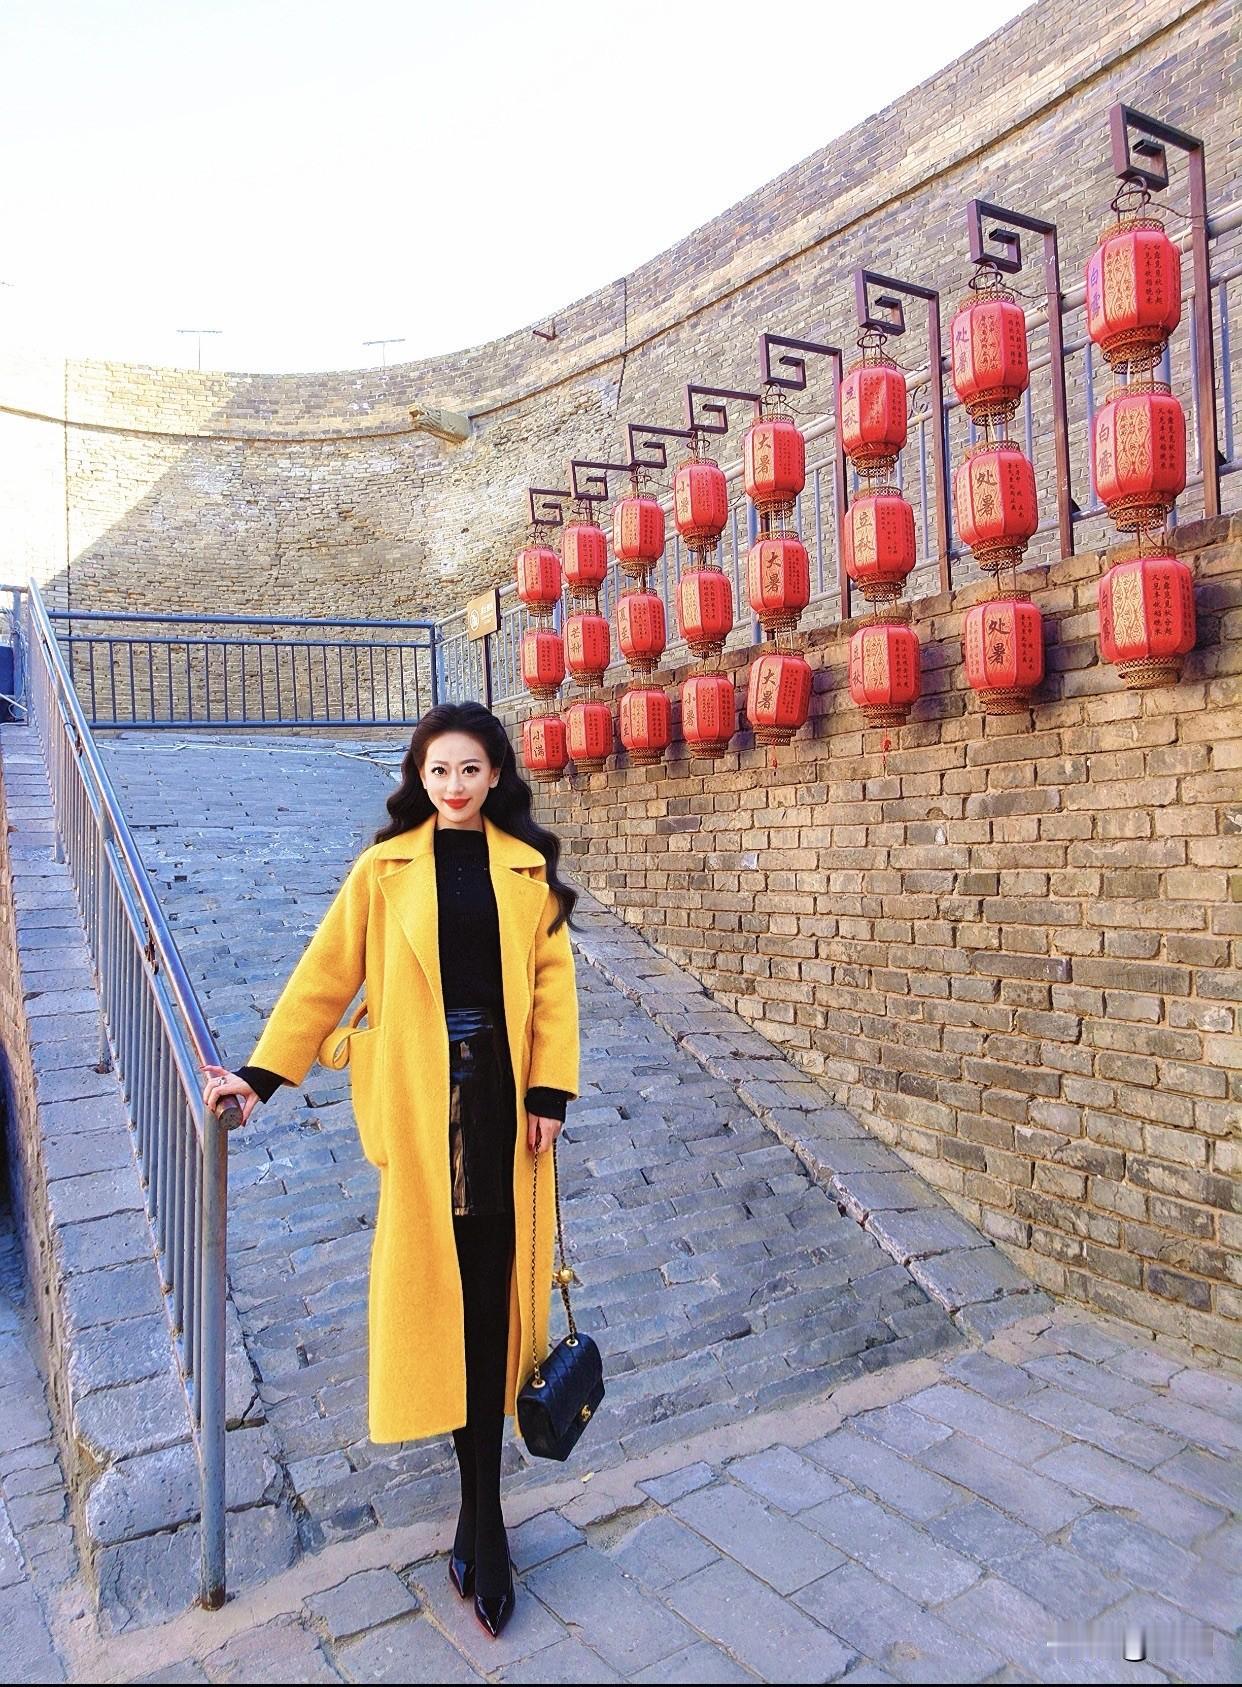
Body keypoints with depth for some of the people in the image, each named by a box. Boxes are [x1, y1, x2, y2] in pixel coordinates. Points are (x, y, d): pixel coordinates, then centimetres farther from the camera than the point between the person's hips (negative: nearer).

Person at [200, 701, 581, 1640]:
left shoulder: (527, 867, 4)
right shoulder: (386, 868, 3)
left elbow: (553, 979, 2)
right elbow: (326, 975, 2)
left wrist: (551, 1090, -4)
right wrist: (262, 1073, -3)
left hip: (501, 1089, 1)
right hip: (421, 1094, 0)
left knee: (491, 1284, 5)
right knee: (438, 1282, 5)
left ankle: (481, 1510, 21)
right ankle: (483, 1513, 22)